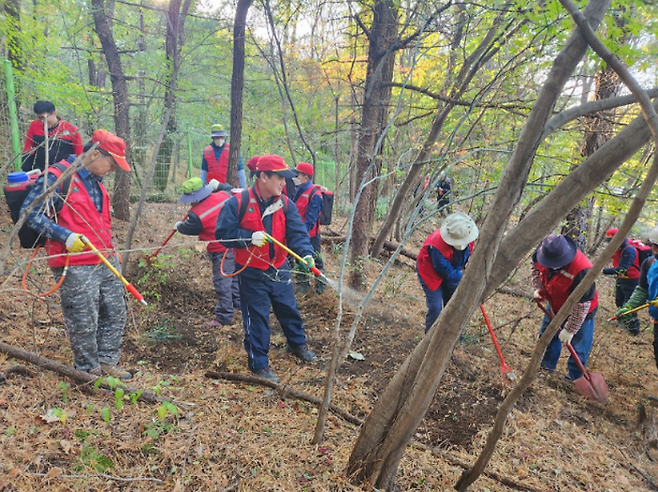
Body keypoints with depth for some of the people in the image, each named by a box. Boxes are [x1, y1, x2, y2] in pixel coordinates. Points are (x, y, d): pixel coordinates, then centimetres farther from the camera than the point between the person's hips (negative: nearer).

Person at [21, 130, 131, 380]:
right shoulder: (55, 178, -13)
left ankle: (107, 362, 30)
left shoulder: (96, 181, 13)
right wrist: (65, 236, -23)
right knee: (84, 323, 3)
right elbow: (29, 213, -15)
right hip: (76, 267, -8)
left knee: (115, 315, 14)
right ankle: (89, 371, 21)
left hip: (107, 263, 8)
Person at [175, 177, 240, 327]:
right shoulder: (223, 196, -4)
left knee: (222, 283, -2)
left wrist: (178, 226, 22)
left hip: (220, 251, -8)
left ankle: (224, 317, 4)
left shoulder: (197, 214, -19)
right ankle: (237, 301, 45)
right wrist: (218, 185, 32)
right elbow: (229, 189, 20)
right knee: (233, 276, 26)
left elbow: (188, 228, 2)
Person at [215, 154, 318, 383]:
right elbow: (223, 233, -12)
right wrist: (249, 237, -26)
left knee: (289, 309, 20)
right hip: (251, 273, -4)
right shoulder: (237, 203, -16)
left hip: (279, 269, 4)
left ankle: (298, 344, 45)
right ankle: (259, 364, 23)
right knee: (257, 318, 6)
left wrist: (306, 254, -29)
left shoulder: (285, 204, -4)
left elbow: (297, 233, -11)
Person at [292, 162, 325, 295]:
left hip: (310, 235, -8)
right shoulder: (298, 191, 6)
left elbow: (311, 219, -22)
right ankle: (303, 284, 33)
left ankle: (320, 285, 21)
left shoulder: (314, 194, -19)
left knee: (316, 260, 6)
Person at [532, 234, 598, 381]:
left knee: (578, 349, 2)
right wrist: (539, 289, -8)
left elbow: (581, 304, -32)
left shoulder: (581, 271, -41)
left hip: (580, 313, -6)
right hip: (555, 305, 7)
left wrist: (570, 330, -26)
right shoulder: (542, 254, -24)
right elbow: (536, 266, 3)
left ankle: (574, 379, 22)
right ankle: (548, 365, 43)